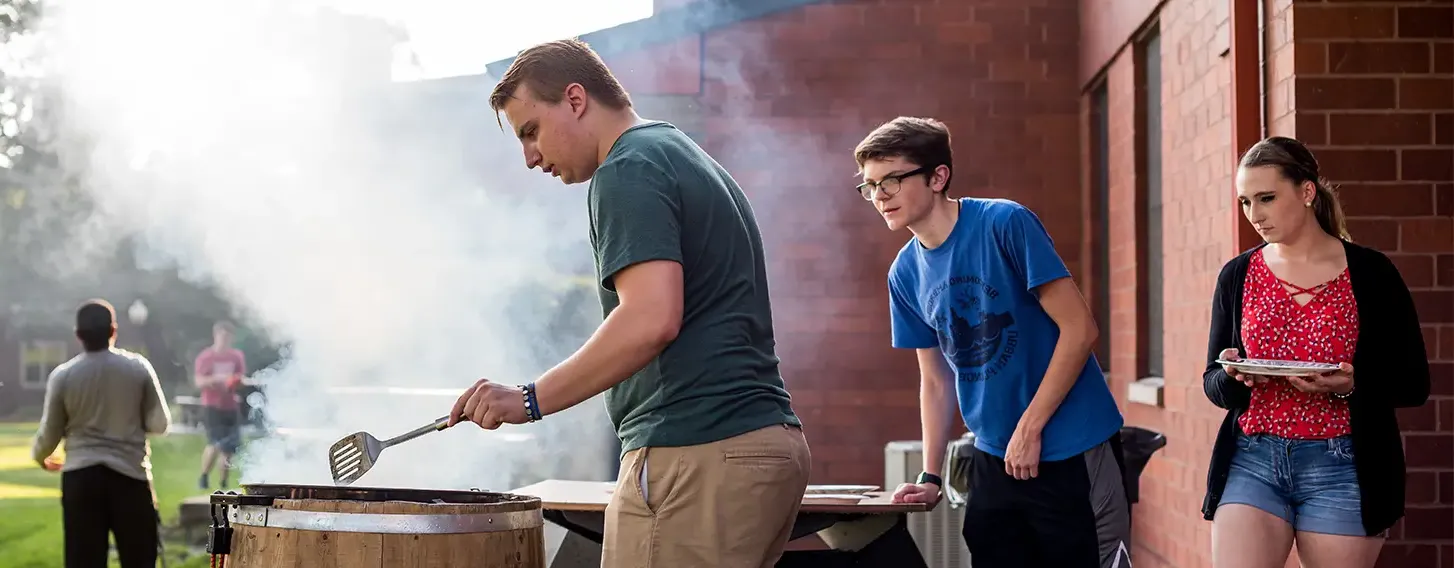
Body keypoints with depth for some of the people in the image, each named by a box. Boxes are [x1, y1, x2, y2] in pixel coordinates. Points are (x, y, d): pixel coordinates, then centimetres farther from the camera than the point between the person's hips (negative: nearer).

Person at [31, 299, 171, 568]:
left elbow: (50, 433, 7)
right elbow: (160, 423, 2)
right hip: (130, 474, 0)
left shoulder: (62, 375, -1)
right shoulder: (139, 367, -2)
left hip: (80, 476, 1)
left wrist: (40, 457, 29)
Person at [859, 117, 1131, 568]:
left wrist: (1029, 429, -14)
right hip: (993, 459, 6)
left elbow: (1079, 329, -14)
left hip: (1073, 455, -6)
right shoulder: (905, 274, 5)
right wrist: (930, 477, 10)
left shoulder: (1006, 225, -13)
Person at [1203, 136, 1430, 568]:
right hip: (1252, 461, 2)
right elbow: (1213, 384, 11)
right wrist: (1233, 376, -13)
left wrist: (1350, 386, -19)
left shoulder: (1370, 273, -1)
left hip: (1342, 467, -2)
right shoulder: (1237, 276, 7)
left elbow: (1414, 384, 0)